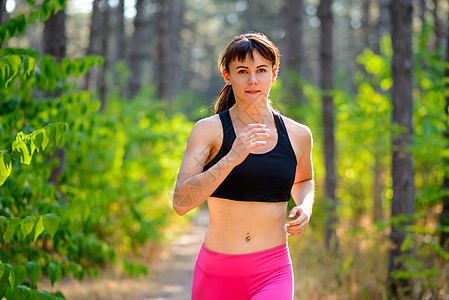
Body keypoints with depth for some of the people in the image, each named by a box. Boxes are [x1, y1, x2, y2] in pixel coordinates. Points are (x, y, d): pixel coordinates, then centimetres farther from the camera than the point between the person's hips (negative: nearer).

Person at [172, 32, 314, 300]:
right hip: (216, 274, 0)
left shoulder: (298, 135, 5)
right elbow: (181, 202, -16)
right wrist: (232, 159, -26)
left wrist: (305, 207, 6)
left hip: (272, 275, 1)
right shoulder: (209, 130, -4)